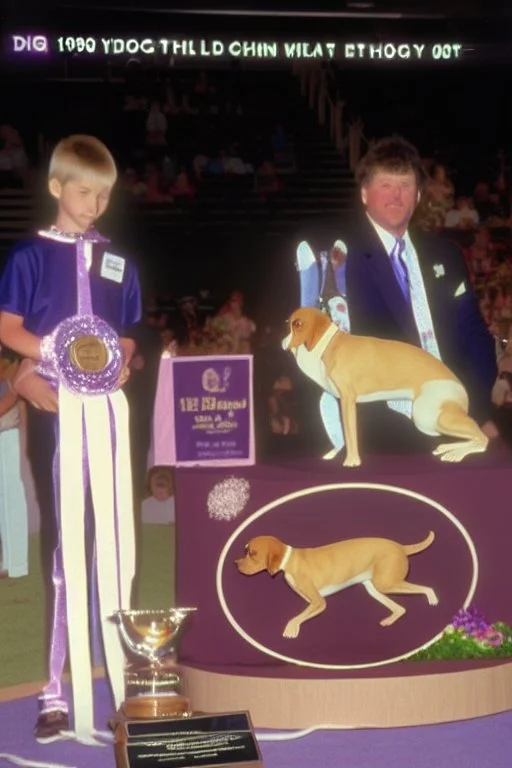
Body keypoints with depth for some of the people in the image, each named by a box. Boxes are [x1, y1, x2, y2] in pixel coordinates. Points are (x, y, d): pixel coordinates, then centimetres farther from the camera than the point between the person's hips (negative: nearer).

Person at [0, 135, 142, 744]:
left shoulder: (118, 263, 12)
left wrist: (120, 362, -5)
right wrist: (59, 352, -17)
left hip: (106, 403, 3)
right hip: (57, 405, -3)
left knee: (113, 533, 7)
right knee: (64, 539, 0)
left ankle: (123, 667, 17)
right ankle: (61, 686, 6)